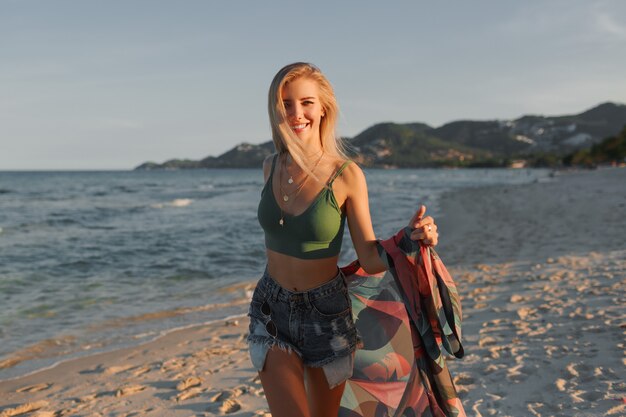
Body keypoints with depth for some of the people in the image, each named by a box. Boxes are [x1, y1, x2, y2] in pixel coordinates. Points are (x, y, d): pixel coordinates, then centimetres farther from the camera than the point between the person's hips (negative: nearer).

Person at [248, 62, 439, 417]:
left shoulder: (347, 175, -14)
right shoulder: (272, 167, -2)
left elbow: (371, 260, -14)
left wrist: (409, 240, -33)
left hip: (326, 312, -2)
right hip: (271, 310, 2)